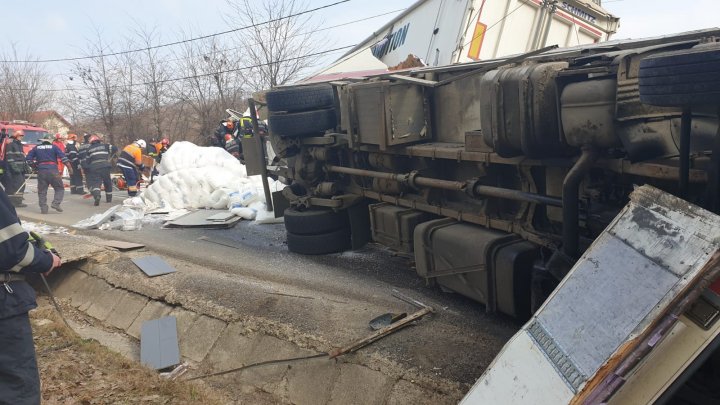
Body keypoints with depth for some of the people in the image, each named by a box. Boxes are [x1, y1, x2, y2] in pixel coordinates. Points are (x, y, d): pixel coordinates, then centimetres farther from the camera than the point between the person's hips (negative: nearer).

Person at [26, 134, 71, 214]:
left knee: (42, 191, 9)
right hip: (53, 171, -3)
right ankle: (55, 203, -11)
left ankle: (43, 208, 5)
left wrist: (33, 164, 24)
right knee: (59, 188, 7)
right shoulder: (54, 147, 3)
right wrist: (69, 167, -1)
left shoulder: (36, 148, 12)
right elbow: (63, 157, -4)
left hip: (41, 171, 3)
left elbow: (29, 158, 12)